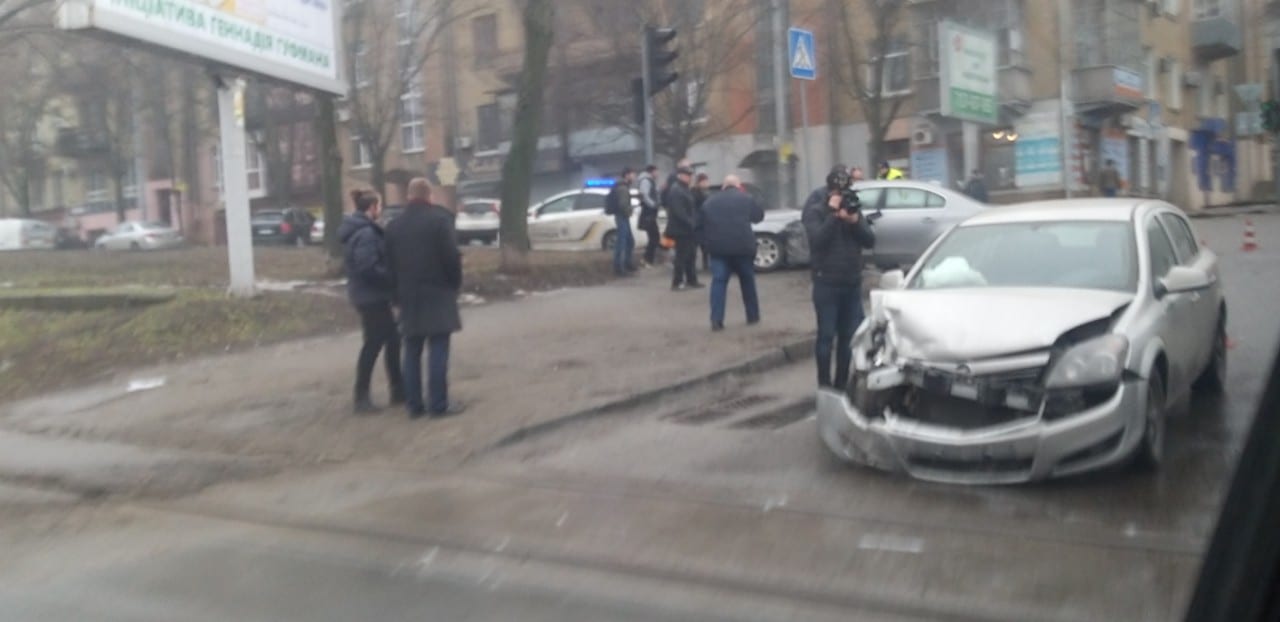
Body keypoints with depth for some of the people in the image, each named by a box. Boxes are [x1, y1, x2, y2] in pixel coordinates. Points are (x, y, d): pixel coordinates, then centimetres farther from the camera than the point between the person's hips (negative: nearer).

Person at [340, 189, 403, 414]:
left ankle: (398, 390, 23)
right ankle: (361, 398, 5)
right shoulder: (366, 233, -20)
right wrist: (393, 279, -15)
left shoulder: (356, 230, 12)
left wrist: (389, 279, 12)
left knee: (392, 339, 15)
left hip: (367, 294, 10)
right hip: (371, 296, -10)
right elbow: (368, 268, -27)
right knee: (373, 344, -2)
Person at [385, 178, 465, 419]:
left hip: (408, 294, 5)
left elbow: (390, 262, 10)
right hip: (437, 292, -5)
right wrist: (455, 283, 2)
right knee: (438, 349, -3)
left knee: (412, 351, 9)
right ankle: (439, 405, -3)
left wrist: (399, 289, 15)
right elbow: (452, 257, -12)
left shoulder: (394, 225, 9)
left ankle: (414, 404, 11)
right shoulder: (440, 219, -9)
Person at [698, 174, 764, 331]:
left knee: (719, 281, -1)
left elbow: (700, 225, 13)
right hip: (742, 247, -1)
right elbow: (759, 215, 16)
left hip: (718, 247, 1)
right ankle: (753, 316, 23)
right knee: (747, 280, 15)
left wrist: (707, 242, 19)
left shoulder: (710, 201, 14)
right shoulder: (746, 199, 5)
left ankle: (716, 320, -14)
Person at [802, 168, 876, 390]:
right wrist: (833, 213, -18)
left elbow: (870, 241, 2)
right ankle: (824, 384, 3)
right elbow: (817, 239, -20)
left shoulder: (853, 209, 11)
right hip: (826, 283, -5)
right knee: (826, 335, -4)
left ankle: (842, 382, 15)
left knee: (849, 335, 6)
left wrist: (855, 221, -13)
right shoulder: (815, 211, -3)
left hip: (853, 283, 5)